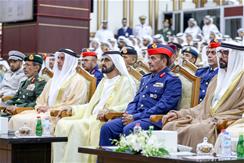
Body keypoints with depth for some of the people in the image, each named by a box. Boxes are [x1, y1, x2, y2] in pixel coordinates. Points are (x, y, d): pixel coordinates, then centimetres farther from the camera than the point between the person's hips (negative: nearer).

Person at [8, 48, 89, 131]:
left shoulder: (79, 80, -1)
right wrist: (40, 107, 1)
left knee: (30, 121, -29)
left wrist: (50, 108, -13)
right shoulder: (53, 80, 23)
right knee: (16, 119, -13)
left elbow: (74, 105, -11)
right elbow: (41, 99, 25)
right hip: (46, 112, 7)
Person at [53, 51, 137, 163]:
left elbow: (127, 107, -12)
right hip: (92, 117, 8)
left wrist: (108, 111, -27)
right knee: (62, 123, -13)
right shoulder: (103, 81, 25)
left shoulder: (125, 81, -1)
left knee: (77, 126, -31)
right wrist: (72, 109, 15)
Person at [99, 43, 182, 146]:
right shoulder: (145, 78, 24)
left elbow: (163, 107, -13)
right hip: (135, 117, 8)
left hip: (154, 119, -7)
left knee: (129, 129, -34)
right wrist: (128, 114, 0)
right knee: (107, 127, -14)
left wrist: (135, 117, -16)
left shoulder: (172, 80, -2)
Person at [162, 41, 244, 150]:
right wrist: (178, 114, 10)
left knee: (192, 130, -34)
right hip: (206, 119, 7)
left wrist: (217, 119, -19)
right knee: (170, 126, -15)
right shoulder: (218, 78, 23)